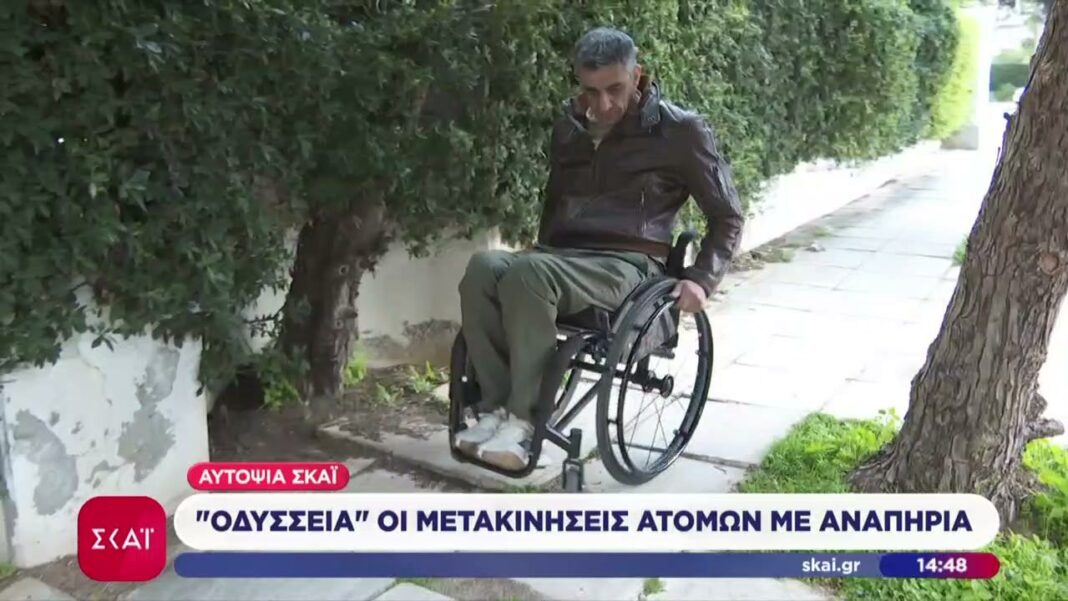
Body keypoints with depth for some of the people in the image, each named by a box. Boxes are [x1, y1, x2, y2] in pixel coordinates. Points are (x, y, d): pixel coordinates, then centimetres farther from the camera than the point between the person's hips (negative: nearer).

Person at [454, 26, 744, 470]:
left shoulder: (679, 130, 0)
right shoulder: (569, 128, 15)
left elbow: (726, 215, 4)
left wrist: (702, 278, -9)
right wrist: (542, 249, 15)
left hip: (627, 266, -5)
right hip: (563, 256, 5)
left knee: (528, 275, -35)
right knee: (483, 268, -28)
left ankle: (522, 420, -26)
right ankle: (498, 407, -24)